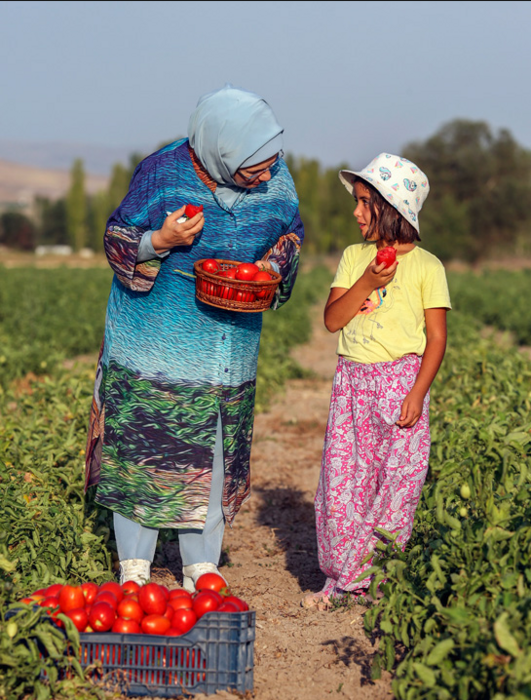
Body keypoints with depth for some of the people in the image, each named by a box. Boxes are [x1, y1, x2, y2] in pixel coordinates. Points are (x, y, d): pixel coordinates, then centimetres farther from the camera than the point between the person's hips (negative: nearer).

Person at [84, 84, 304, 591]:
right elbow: (118, 244, -6)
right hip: (155, 340, -3)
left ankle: (201, 569, 19)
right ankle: (134, 568, 14)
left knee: (216, 457, 6)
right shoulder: (162, 175, -15)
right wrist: (160, 241, -26)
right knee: (143, 449, 1)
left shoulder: (275, 177, -4)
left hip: (229, 351, 3)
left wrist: (273, 266, -7)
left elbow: (291, 233, 13)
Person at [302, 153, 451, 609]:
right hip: (352, 381, 4)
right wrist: (367, 283, -12)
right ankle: (346, 577, 17)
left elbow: (436, 337, -4)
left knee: (394, 483, 0)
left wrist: (417, 393, -13)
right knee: (341, 481, 3)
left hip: (400, 381, -4)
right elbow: (332, 320, 2)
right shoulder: (354, 257, 10)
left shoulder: (426, 266, -3)